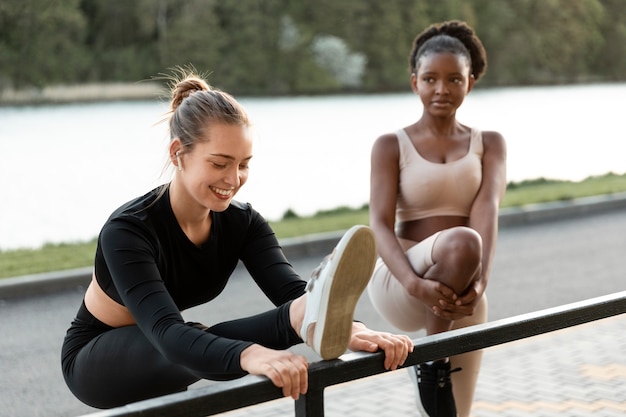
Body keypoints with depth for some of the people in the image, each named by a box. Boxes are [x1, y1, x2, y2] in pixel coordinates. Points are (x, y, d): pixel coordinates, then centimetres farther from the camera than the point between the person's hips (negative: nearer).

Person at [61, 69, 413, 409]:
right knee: (201, 346, -38)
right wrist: (250, 356, -65)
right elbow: (169, 333, -45)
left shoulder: (242, 222, -13)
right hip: (96, 360, -6)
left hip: (163, 369, 6)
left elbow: (292, 290, -29)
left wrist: (350, 329, -51)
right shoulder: (128, 230, -30)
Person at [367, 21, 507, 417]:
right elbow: (381, 224, -11)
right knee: (461, 243, -35)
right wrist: (415, 284, -30)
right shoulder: (391, 146, 2)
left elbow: (487, 211, -10)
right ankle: (431, 365, -17)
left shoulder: (489, 144, 8)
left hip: (461, 293, 3)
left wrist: (479, 281, -28)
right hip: (400, 283, -3)